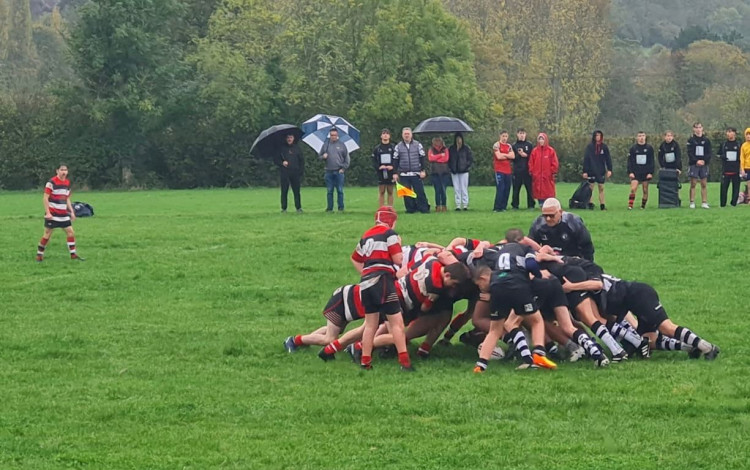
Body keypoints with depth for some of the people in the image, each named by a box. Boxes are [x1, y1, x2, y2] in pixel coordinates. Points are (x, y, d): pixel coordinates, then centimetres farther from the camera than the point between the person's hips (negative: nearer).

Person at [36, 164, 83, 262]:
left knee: (70, 232, 2)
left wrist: (71, 212, 13)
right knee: (47, 235, -3)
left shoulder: (67, 183, 11)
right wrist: (47, 212, -19)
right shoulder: (52, 182, -11)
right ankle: (39, 255, 6)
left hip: (63, 214, 7)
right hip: (52, 214, -7)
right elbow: (45, 198, -13)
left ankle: (73, 254, 9)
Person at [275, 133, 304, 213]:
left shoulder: (297, 148, 11)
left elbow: (302, 160, 14)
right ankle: (283, 208, 4)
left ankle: (298, 207, 3)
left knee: (296, 191, -1)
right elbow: (276, 160, 8)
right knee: (284, 191, -1)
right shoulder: (281, 148, 6)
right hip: (284, 173, -1)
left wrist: (301, 171, 4)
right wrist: (282, 163, -11)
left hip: (295, 173, 1)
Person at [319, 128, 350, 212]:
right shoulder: (326, 145, 9)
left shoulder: (341, 145, 6)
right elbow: (320, 156, 14)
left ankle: (341, 208, 3)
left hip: (339, 171, -1)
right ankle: (329, 208, 7)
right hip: (329, 171, 1)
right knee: (329, 191, 3)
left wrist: (343, 168, -2)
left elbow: (347, 158, 8)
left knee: (340, 191, -1)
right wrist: (323, 157, -9)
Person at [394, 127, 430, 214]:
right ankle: (410, 209, 8)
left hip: (416, 174, -1)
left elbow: (422, 158, 6)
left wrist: (422, 171, -2)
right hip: (404, 174, 1)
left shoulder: (418, 145, 5)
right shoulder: (398, 147, 8)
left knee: (420, 192, -4)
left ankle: (424, 209, 0)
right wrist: (395, 173, 2)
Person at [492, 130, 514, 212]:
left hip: (508, 171, 6)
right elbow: (498, 156, -15)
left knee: (507, 189, 5)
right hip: (499, 170, -6)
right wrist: (508, 156, 0)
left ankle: (503, 206, 11)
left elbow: (513, 156, 0)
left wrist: (503, 154, -10)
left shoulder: (509, 146, 15)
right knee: (500, 189, -11)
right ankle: (497, 207, -9)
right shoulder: (496, 145, -4)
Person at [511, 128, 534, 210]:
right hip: (517, 170, 1)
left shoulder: (529, 145, 9)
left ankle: (531, 205, 3)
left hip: (527, 170, -1)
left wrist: (525, 155, -10)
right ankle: (515, 205, 6)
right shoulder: (514, 146, 10)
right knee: (516, 188, 0)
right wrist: (519, 155, -13)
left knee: (529, 188, -2)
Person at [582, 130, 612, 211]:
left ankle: (602, 205, 5)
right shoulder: (589, 146, -2)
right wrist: (585, 171, -7)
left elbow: (608, 159, 5)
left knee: (601, 188, 3)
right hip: (591, 171, -1)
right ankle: (590, 204, 6)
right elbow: (586, 159, -3)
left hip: (601, 171, 1)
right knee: (590, 188, 2)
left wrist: (609, 170, -3)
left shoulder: (604, 147, 4)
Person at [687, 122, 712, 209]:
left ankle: (704, 202, 3)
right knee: (693, 184, -3)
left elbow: (709, 153, 5)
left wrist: (704, 161, -11)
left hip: (704, 164, 2)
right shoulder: (691, 140, 3)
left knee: (704, 184, 1)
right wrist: (696, 161, -16)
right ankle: (692, 202, -1)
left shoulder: (706, 140, 9)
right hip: (694, 164, -2)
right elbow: (690, 153, -4)